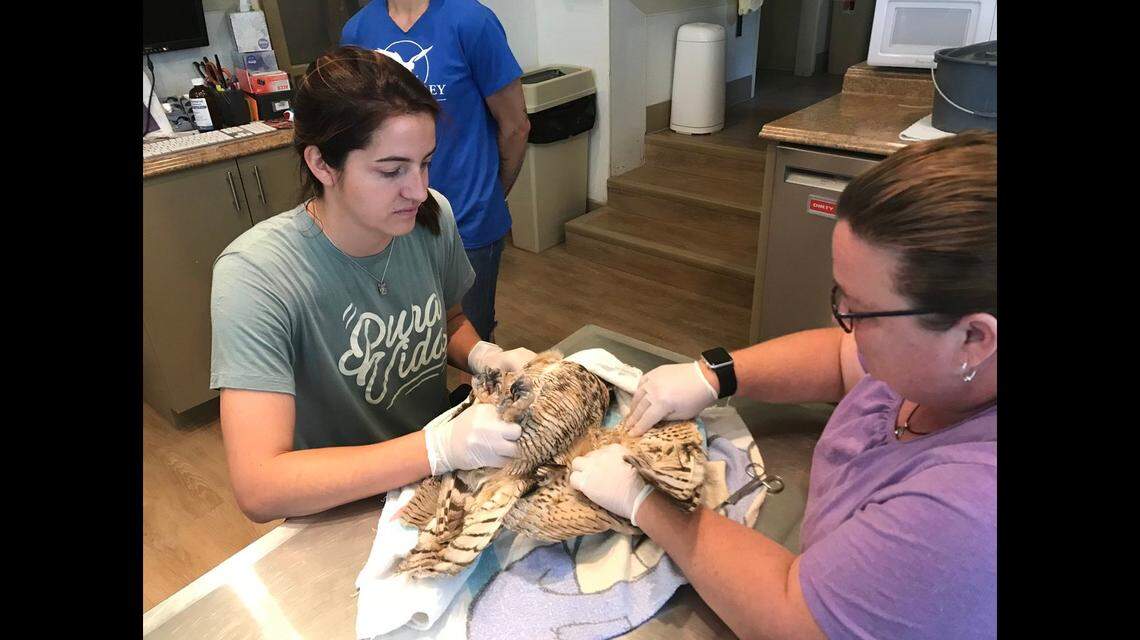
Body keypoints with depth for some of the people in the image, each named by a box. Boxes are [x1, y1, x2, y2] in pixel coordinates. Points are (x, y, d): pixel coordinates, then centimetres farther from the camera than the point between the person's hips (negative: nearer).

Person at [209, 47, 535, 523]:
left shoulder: (432, 216, -9)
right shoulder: (254, 275, -23)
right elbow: (258, 488, -27)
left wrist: (481, 355, -11)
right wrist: (441, 446, -35)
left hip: (436, 480, 4)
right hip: (338, 516, -4)